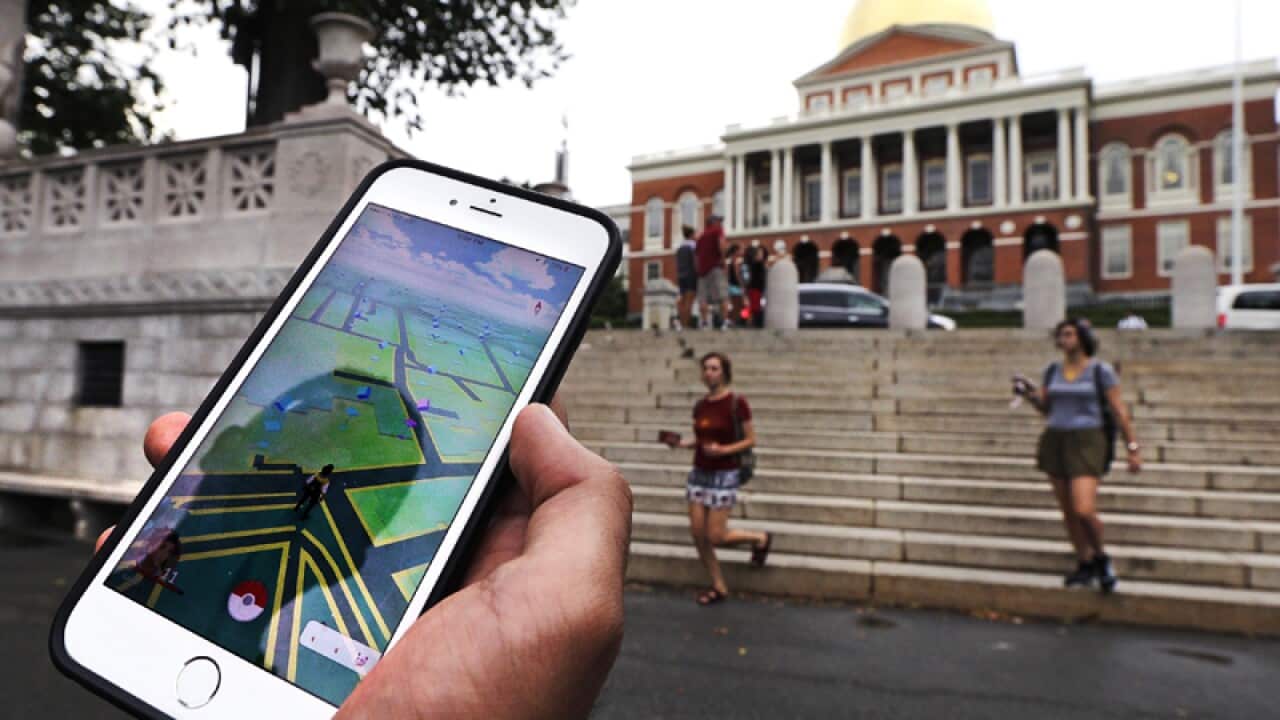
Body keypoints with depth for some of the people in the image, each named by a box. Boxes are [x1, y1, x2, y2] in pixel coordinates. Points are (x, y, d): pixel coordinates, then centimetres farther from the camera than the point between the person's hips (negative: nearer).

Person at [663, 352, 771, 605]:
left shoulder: (737, 403, -12)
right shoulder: (700, 405, 5)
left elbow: (751, 440, -8)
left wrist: (723, 450, -22)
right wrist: (681, 443, -4)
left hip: (725, 476, -6)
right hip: (699, 473, 6)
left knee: (716, 537, -4)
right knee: (697, 533, 4)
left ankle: (761, 539, 24)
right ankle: (718, 586, 21)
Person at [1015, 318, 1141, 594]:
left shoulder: (1101, 370, -6)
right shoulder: (1053, 370, 8)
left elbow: (1119, 411, -5)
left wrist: (1133, 448, -7)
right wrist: (1029, 393, -7)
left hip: (1087, 442, -5)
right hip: (1055, 440, 5)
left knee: (1084, 510, -17)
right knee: (1068, 511, 10)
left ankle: (1101, 557, 12)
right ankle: (1086, 566, 26)